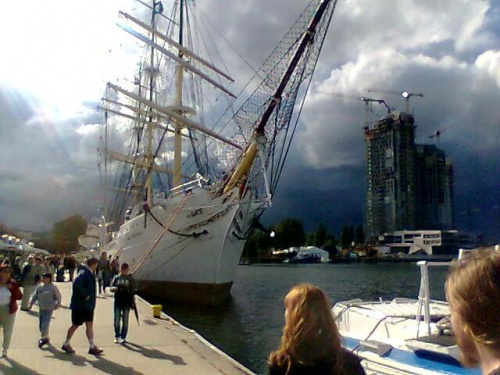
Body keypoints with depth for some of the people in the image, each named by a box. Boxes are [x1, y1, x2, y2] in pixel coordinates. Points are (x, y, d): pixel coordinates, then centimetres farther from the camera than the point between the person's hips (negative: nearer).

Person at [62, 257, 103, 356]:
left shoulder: (90, 273, 9)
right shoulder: (83, 272, -19)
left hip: (88, 304, 9)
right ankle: (66, 344, 25)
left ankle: (92, 347, 13)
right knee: (75, 325, 6)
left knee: (90, 325, 9)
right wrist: (85, 295, -25)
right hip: (79, 304, -9)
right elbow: (77, 284, -34)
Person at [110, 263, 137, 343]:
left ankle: (123, 337, 16)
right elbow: (111, 288, 2)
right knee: (117, 319, 1)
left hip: (127, 301, -1)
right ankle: (117, 336, 17)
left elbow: (135, 289, 2)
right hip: (118, 301, 1)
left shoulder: (130, 278, 3)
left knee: (125, 320, 5)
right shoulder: (116, 278, 6)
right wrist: (117, 288, -19)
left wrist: (129, 291, -19)